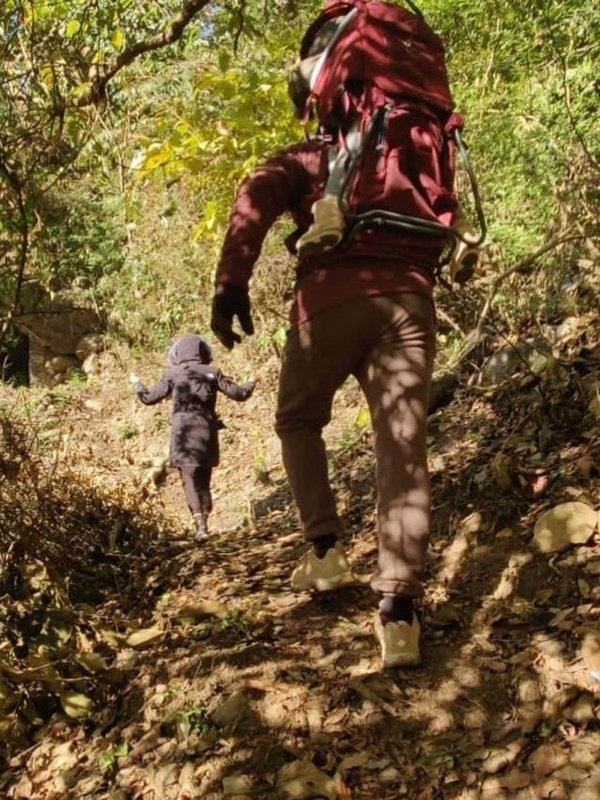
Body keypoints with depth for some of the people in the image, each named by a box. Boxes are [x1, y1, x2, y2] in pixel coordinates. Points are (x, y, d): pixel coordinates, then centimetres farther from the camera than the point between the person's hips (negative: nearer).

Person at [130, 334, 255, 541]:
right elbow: (237, 393, 5)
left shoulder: (172, 374, 0)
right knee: (204, 480, 15)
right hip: (207, 433, 2)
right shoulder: (212, 372, 3)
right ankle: (205, 521, 15)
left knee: (190, 481, -2)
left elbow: (149, 397, 7)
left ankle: (201, 525, -16)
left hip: (184, 434, -2)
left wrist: (136, 384, 27)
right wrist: (250, 385, 27)